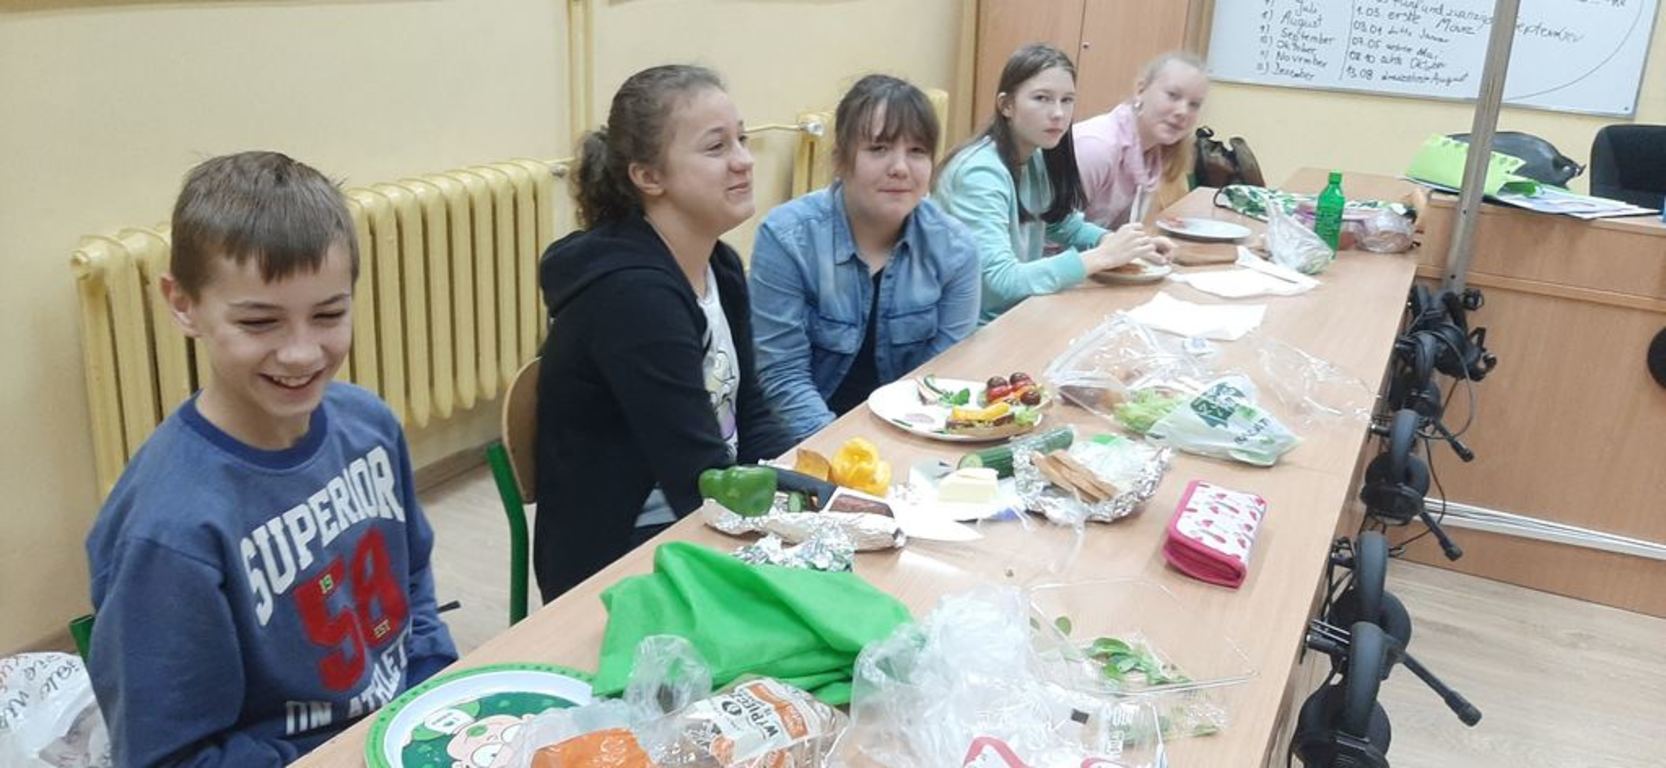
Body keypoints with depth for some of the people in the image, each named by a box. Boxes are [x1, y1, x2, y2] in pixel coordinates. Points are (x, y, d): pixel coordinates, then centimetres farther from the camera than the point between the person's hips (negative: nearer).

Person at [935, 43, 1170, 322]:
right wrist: (1102, 257, -29)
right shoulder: (981, 173, -22)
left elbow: (1065, 225, 16)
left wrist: (1116, 242, -5)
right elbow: (1000, 281, -30)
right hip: (980, 327, -8)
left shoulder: (1038, 158, 4)